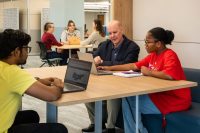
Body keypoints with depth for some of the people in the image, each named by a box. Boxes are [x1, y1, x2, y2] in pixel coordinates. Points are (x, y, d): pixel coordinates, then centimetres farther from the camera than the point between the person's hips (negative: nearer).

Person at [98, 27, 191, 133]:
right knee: (127, 98, -3)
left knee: (130, 102, -12)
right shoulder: (153, 55, 9)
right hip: (159, 94, 9)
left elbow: (169, 75, -35)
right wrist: (111, 68, 13)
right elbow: (134, 66, 15)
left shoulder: (170, 55, -17)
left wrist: (148, 72, -18)